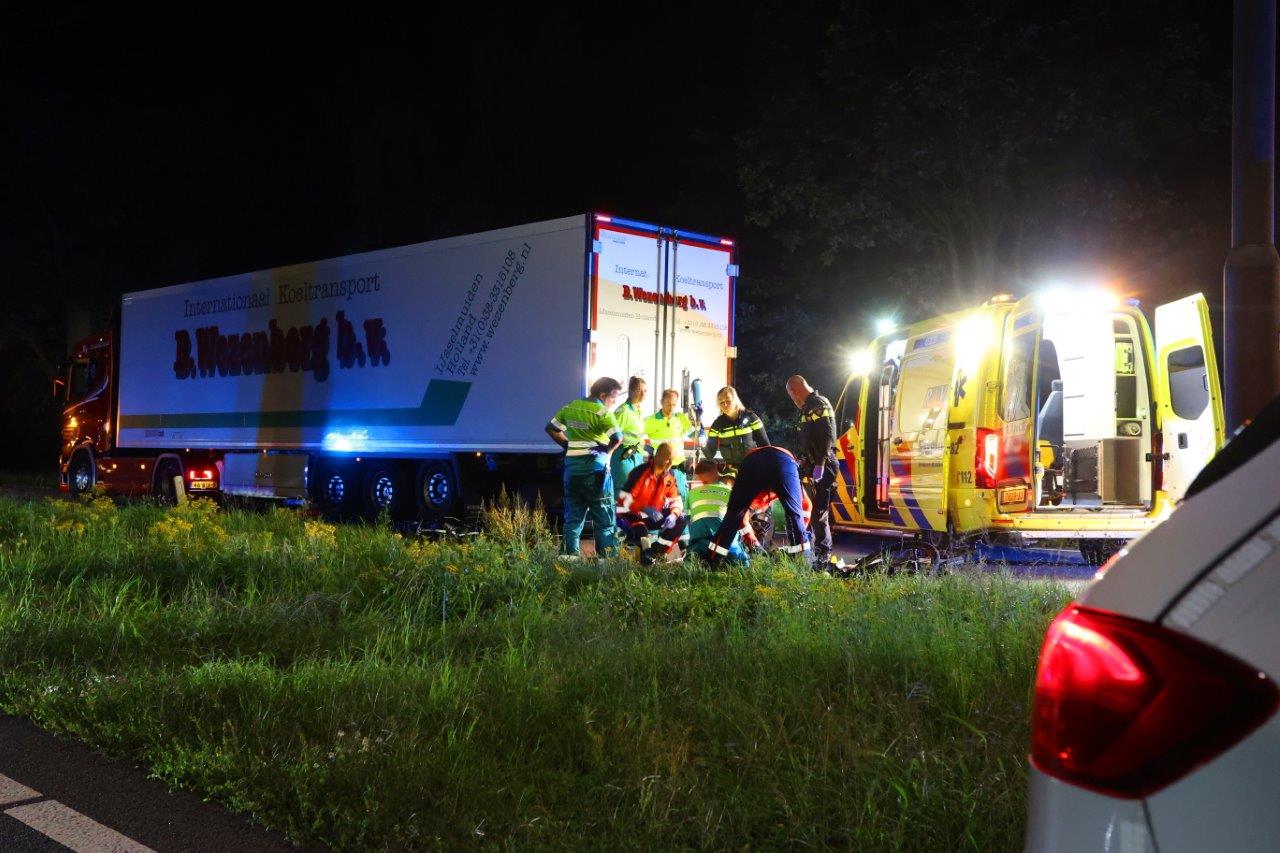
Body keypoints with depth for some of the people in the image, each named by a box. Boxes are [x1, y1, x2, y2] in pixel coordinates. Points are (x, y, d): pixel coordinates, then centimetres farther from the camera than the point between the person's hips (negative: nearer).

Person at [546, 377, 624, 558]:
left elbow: (551, 429, 16)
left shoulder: (571, 407, 10)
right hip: (595, 466, -6)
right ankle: (607, 557, 1)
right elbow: (617, 437, -22)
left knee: (573, 517, 12)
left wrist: (569, 446, 14)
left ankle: (571, 555, 12)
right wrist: (607, 451, -4)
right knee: (604, 517, 2)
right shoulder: (601, 411, -10)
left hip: (571, 465, 6)